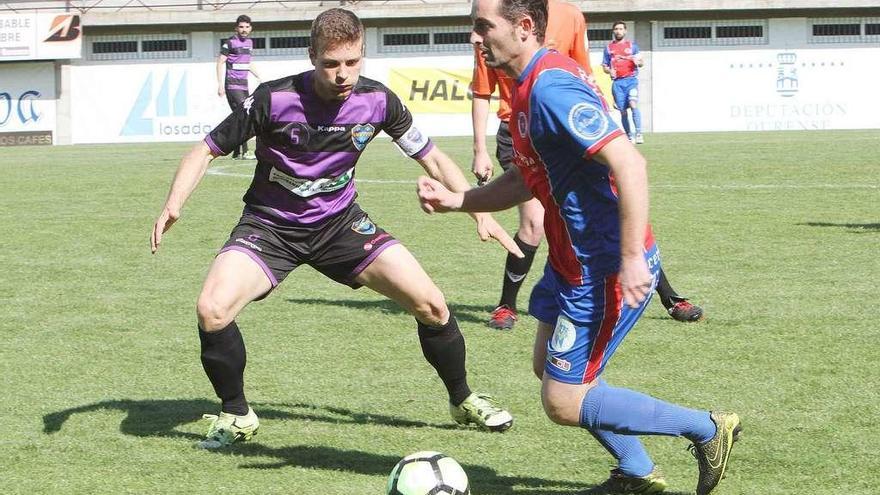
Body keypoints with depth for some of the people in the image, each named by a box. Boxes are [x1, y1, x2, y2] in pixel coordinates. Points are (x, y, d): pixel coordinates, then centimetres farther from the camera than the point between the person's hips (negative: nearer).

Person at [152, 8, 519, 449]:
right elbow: (208, 150, -11)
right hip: (270, 226, -2)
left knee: (430, 304, -9)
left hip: (339, 222, 2)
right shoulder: (274, 99, -22)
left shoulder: (377, 101, -13)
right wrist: (173, 206, -26)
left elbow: (431, 157, 2)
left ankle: (463, 400, 18)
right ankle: (236, 415, -2)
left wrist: (479, 211, -8)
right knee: (213, 309, -27)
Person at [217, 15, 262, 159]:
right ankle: (244, 152, -18)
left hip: (243, 84, 8)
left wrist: (260, 77, 27)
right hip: (232, 85, -8)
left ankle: (236, 153, 15)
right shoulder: (230, 42, -9)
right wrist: (220, 84, -16)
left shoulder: (249, 42, 14)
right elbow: (220, 62, -10)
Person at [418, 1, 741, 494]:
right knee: (549, 365, 22)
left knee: (562, 402, -5)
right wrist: (454, 200, 9)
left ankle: (707, 429, 5)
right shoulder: (529, 87, 9)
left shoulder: (550, 88, -24)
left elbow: (629, 164, -32)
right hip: (572, 262, 11)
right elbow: (525, 181, 21)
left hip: (606, 270, -11)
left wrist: (631, 258, -35)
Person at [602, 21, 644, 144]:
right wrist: (609, 71, -6)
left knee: (633, 104, -22)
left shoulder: (632, 45, 12)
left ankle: (638, 133, -24)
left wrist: (638, 62, -14)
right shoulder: (609, 47, 15)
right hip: (617, 82, 2)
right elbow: (605, 66, 17)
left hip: (631, 79, -2)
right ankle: (629, 136, 11)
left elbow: (641, 62, 10)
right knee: (623, 111, 1)